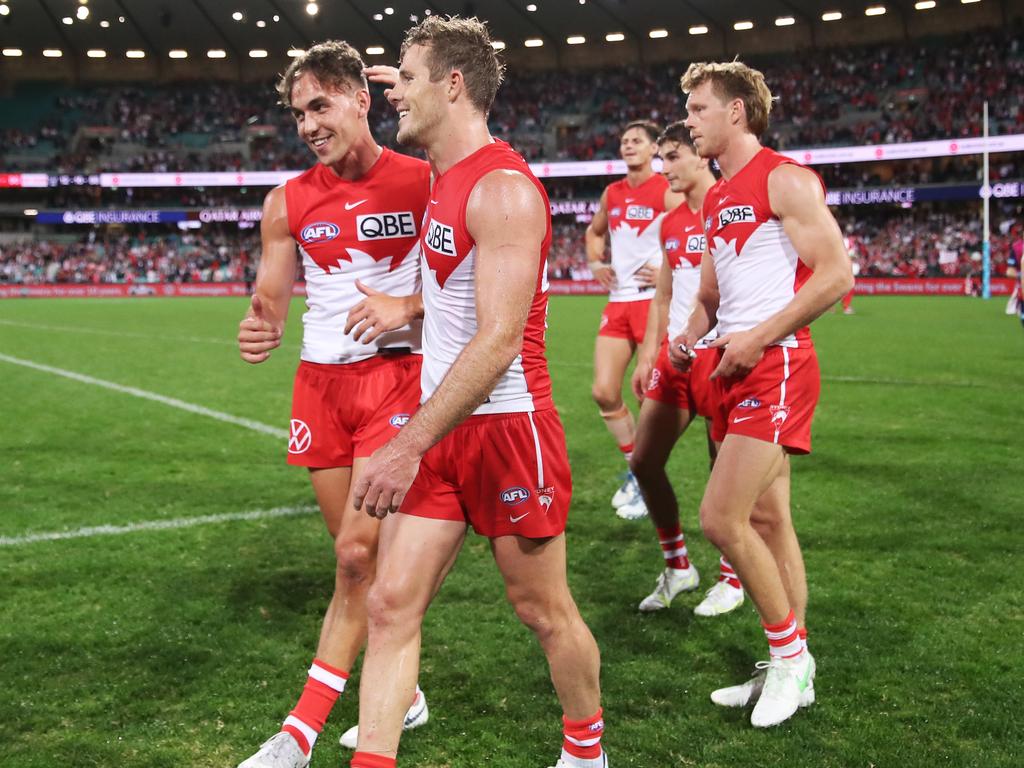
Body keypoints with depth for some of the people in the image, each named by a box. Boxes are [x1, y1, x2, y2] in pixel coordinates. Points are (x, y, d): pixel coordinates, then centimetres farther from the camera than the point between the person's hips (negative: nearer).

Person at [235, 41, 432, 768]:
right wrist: (259, 329, -16)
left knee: (358, 553, -11)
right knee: (360, 555, 10)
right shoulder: (288, 201, 6)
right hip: (320, 381, 5)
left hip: (396, 375, -5)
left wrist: (407, 308, -21)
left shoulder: (425, 183, -5)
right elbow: (271, 299, 7)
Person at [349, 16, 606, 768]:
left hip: (507, 428, -8)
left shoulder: (503, 190, -17)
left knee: (544, 611, 9)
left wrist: (410, 446, -25)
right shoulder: (443, 184, 13)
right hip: (442, 429, 8)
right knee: (390, 605, 1)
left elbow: (498, 340, -24)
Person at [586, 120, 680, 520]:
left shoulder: (668, 192, -7)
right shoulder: (612, 193, 12)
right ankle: (635, 466, 21)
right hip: (618, 301, 7)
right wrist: (596, 263, 12)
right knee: (603, 392, 4)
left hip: (655, 300, -7)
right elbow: (594, 231, 30)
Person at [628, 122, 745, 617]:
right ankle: (677, 567, 21)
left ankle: (732, 579, 19)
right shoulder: (670, 223, 14)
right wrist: (647, 357, 15)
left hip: (718, 354, -7)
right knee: (643, 461, 6)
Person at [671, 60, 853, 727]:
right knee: (769, 520, 11)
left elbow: (837, 274, -16)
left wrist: (759, 337, -18)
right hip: (736, 370, 9)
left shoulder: (784, 179, -8)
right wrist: (690, 336, 6)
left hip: (776, 366, -9)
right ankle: (794, 670, 20)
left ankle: (788, 653, 4)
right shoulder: (715, 199, 18)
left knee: (722, 518, -14)